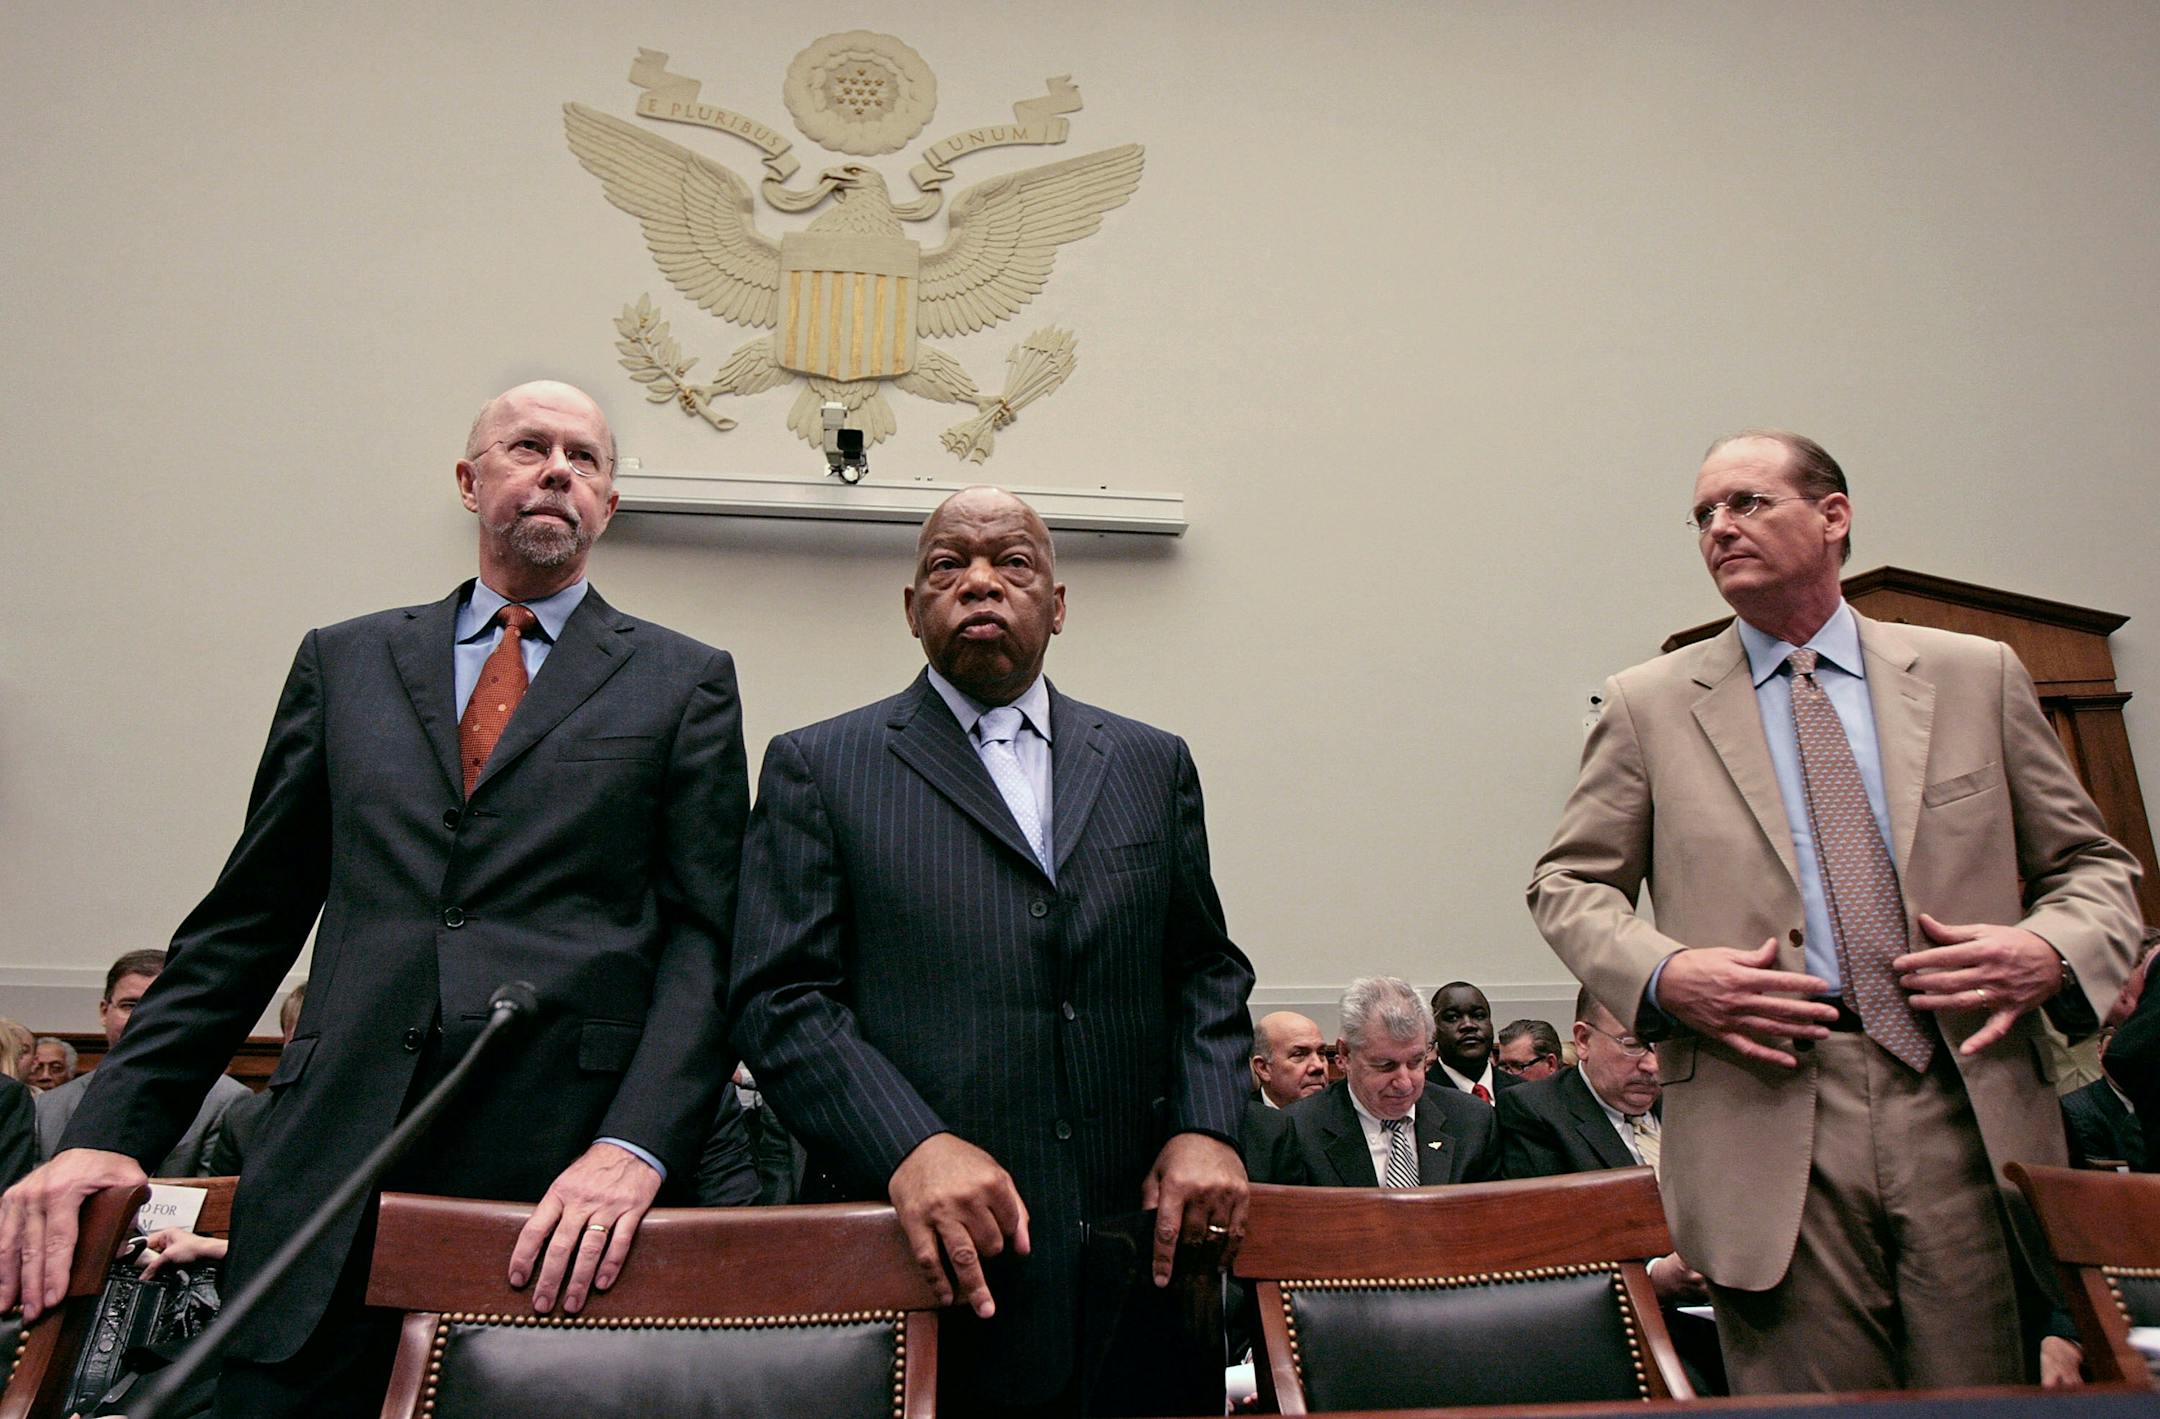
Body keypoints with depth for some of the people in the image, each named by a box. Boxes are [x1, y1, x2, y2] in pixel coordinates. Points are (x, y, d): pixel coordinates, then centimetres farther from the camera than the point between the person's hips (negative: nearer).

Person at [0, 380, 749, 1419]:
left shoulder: (685, 683, 5)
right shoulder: (343, 662, 14)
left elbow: (708, 936, -2)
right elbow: (245, 922, 13)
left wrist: (638, 1145, -15)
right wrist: (111, 1131, 3)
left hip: (564, 1187, -2)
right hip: (331, 1181, 2)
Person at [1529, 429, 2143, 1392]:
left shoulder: (1977, 677, 11)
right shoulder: (1649, 706, 6)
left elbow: (2093, 867, 16)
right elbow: (1567, 886, 9)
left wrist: (2050, 950, -6)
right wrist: (1664, 974, -10)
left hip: (1970, 1114, 2)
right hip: (1769, 1125, -1)